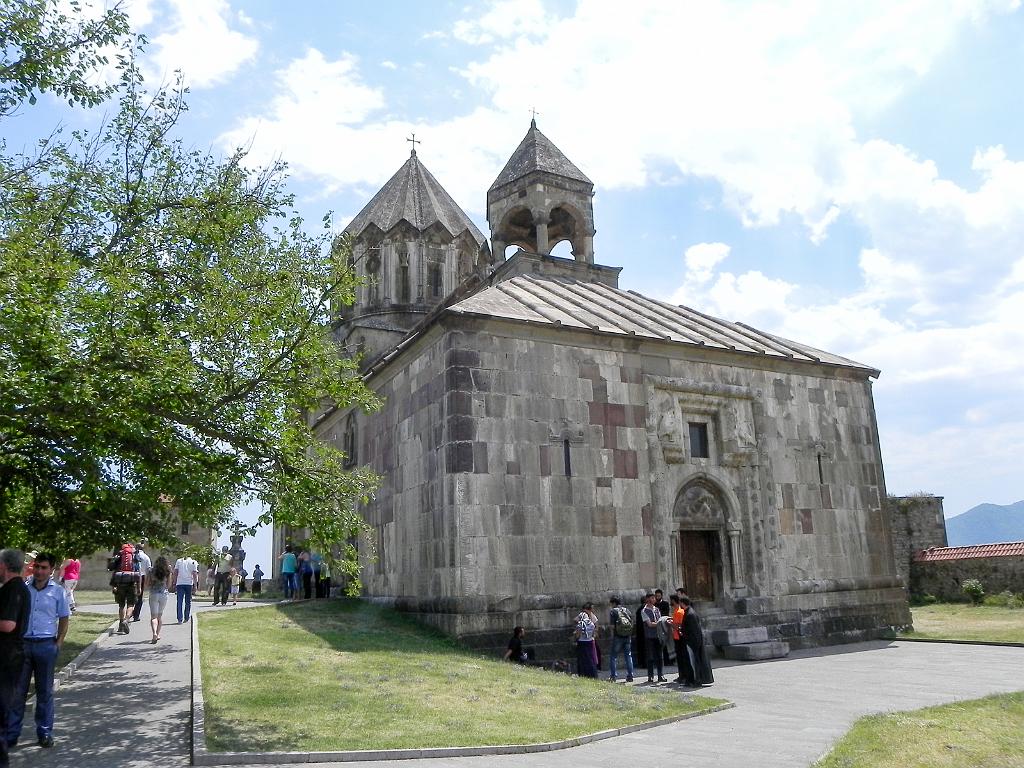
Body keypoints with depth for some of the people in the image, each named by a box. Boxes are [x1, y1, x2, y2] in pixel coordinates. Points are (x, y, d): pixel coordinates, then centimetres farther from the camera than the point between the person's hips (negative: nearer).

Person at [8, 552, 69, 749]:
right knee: (17, 690, 5)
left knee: (45, 691, 8)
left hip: (46, 645, -1)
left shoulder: (58, 592, 1)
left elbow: (64, 619, 7)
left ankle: (45, 732, 17)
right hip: (22, 643, 1)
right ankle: (11, 733, 15)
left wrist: (58, 643, -2)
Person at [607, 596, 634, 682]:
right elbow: (632, 623, 7)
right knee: (628, 656, 11)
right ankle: (630, 676, 9)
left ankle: (612, 676, 1)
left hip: (618, 636, -4)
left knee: (614, 657, 4)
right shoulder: (627, 610, 8)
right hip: (628, 636, 4)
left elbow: (612, 625, -13)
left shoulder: (613, 611, -5)